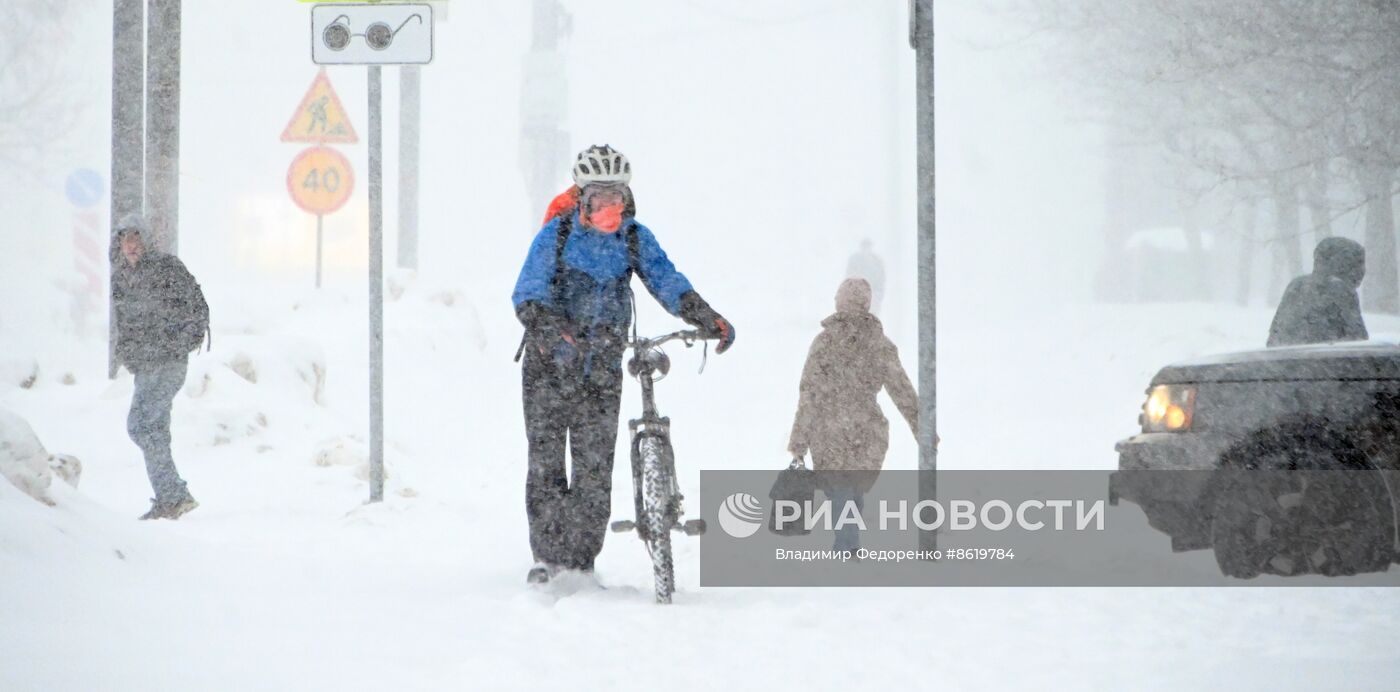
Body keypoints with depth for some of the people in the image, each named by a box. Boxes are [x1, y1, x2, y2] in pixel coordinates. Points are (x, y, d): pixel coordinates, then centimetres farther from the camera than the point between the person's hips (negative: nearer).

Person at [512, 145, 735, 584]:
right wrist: (552, 333, -35)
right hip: (550, 364, -2)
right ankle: (547, 558, 4)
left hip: (602, 369, 2)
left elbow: (666, 281, -10)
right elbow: (527, 293, -15)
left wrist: (708, 318, -28)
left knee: (595, 469, 0)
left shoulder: (635, 238, 1)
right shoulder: (557, 233, -7)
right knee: (546, 462, -3)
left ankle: (582, 561, 8)